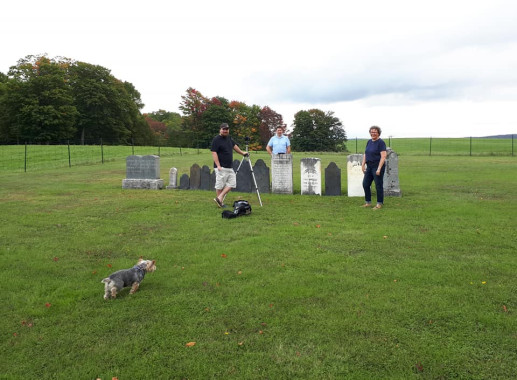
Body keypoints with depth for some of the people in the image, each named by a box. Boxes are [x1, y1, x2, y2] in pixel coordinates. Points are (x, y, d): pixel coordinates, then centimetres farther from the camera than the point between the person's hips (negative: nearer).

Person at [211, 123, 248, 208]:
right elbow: (214, 153, -14)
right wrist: (218, 165, -20)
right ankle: (219, 201, 8)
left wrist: (242, 153, 40)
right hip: (221, 168, -8)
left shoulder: (228, 138, 14)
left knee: (232, 183, 4)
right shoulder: (216, 139, -9)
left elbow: (234, 146, 31)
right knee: (220, 185, -2)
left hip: (230, 167, 8)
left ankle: (220, 198, 7)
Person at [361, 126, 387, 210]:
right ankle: (368, 202, 21)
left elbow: (383, 156, -16)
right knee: (365, 184, 9)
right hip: (369, 166, 8)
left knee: (378, 186, 0)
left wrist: (379, 169, -21)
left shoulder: (381, 142, -10)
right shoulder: (369, 142, 12)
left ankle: (379, 204, 10)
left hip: (377, 166, -8)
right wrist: (363, 165, 6)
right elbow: (365, 154, 16)